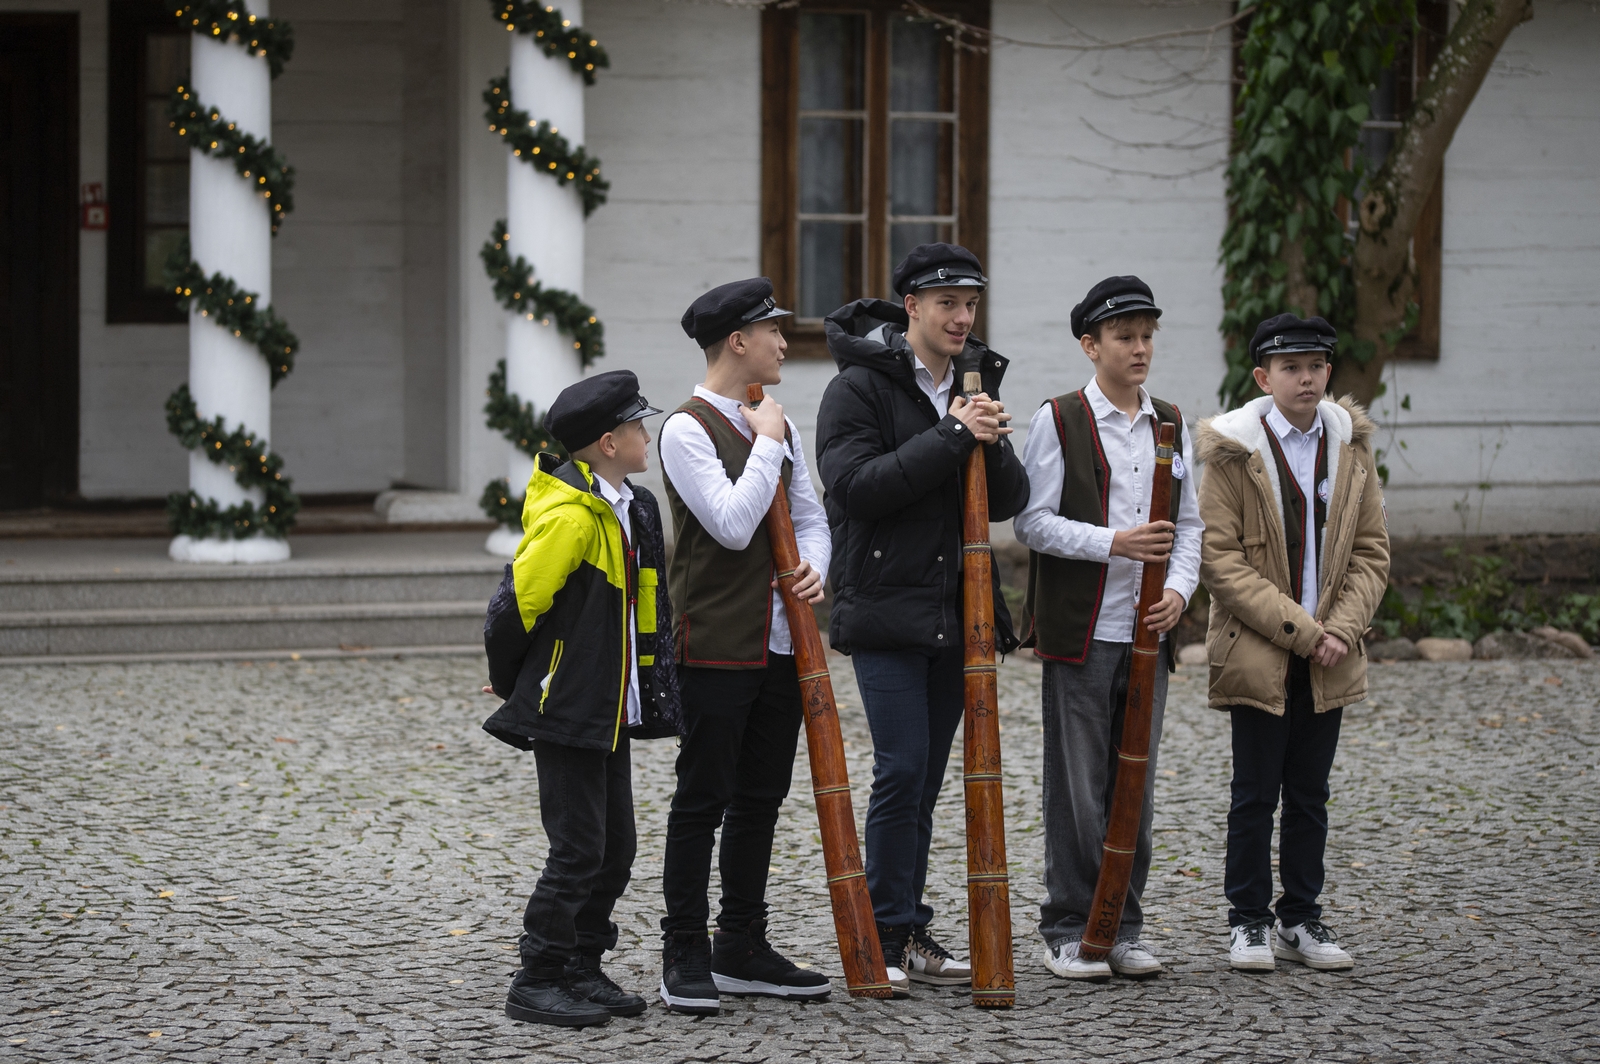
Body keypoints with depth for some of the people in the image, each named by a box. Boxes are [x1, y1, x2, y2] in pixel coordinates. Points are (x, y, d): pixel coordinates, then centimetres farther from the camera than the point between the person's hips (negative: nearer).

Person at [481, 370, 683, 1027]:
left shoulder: (631, 510, 11)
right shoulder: (572, 516, -19)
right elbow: (517, 602, -18)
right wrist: (511, 685, -5)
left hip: (611, 712, 9)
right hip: (564, 712, -9)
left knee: (615, 847, 11)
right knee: (578, 848, -7)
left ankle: (581, 969, 21)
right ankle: (537, 982, 1)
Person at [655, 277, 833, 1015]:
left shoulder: (778, 425, 14)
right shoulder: (687, 429, -11)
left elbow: (808, 516, 18)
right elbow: (732, 524, -20)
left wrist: (814, 566, -3)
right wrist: (766, 444, -12)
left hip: (780, 644, 8)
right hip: (716, 650, -7)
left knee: (761, 800, 11)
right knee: (703, 801, -2)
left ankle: (742, 951, 20)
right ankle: (685, 959, 5)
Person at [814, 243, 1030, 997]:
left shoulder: (976, 387, 14)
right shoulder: (858, 387, -6)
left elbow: (1009, 502, 10)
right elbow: (855, 487, -18)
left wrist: (992, 445, -11)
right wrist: (951, 437, -20)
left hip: (955, 615, 6)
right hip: (885, 614, -6)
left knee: (925, 775, 9)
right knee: (902, 767, -12)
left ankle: (906, 936, 15)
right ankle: (889, 934, -5)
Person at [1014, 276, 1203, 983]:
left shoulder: (1169, 424, 13)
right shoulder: (1058, 421, -3)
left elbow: (1189, 523, 15)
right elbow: (1033, 522, -7)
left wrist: (1178, 587, -3)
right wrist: (1114, 543, -18)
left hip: (1149, 632, 5)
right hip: (1080, 631, -5)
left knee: (1136, 784, 7)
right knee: (1078, 785, -2)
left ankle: (1122, 928, 16)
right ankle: (1068, 931, 7)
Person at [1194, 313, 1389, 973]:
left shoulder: (1350, 446, 7)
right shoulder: (1234, 451, -6)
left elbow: (1371, 552, 8)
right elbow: (1221, 561, -10)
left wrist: (1341, 628, -8)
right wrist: (1299, 630, -15)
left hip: (1329, 657, 4)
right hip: (1257, 655, -4)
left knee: (1309, 793, 9)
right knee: (1256, 791, 1)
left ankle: (1301, 919, 18)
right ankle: (1248, 922, 11)